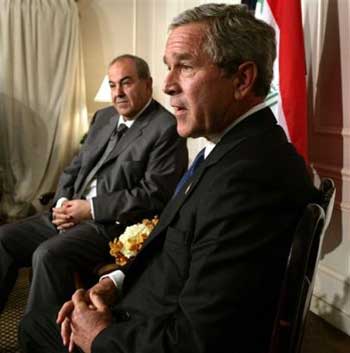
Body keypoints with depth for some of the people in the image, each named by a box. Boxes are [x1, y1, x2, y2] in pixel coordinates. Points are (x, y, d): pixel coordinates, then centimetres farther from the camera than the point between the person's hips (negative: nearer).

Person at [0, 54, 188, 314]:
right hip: (73, 214, 8)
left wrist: (91, 209, -16)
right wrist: (62, 202, -2)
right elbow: (75, 168, 19)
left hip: (113, 225, -8)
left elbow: (154, 195, -17)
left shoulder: (167, 129, -10)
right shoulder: (103, 117, 15)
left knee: (48, 254, -28)